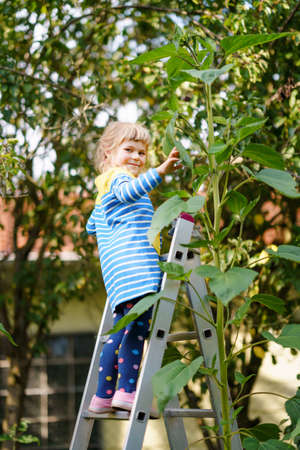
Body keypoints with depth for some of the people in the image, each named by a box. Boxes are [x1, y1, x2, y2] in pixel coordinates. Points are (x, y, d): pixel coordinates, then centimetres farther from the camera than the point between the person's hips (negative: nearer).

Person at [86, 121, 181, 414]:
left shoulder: (104, 192, 31)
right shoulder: (118, 176, 1)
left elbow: (91, 226, 42)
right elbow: (128, 192, -25)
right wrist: (160, 171, -36)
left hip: (120, 273, 10)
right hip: (134, 262, -10)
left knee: (122, 331, 8)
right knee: (138, 325, -16)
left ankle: (103, 396, 8)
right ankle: (126, 390, -21)